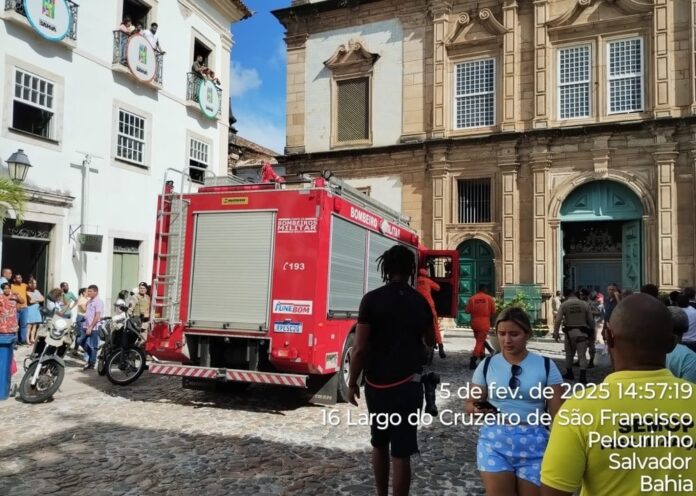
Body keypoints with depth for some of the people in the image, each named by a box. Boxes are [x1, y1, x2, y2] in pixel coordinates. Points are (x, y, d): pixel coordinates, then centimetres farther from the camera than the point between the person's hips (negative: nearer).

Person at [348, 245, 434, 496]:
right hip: (407, 384, 1)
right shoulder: (420, 301, 2)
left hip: (376, 384, 0)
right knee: (401, 452, 4)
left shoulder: (372, 299, -10)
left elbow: (359, 348, -13)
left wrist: (352, 383, 0)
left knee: (379, 443, 20)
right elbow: (430, 342, 17)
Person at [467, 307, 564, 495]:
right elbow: (470, 403, 8)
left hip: (534, 444, 0)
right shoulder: (487, 365, 1)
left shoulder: (546, 366, -2)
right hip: (495, 441, 1)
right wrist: (478, 408, -14)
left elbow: (557, 413, 1)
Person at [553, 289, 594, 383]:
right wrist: (591, 331, 16)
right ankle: (583, 376, -6)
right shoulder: (585, 304, 1)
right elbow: (591, 320, 3)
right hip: (582, 332, 0)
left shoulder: (564, 305, -2)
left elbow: (558, 320, -8)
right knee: (582, 355, 1)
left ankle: (569, 374, 27)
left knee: (569, 354, 16)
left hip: (570, 332, 0)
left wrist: (556, 332, -1)